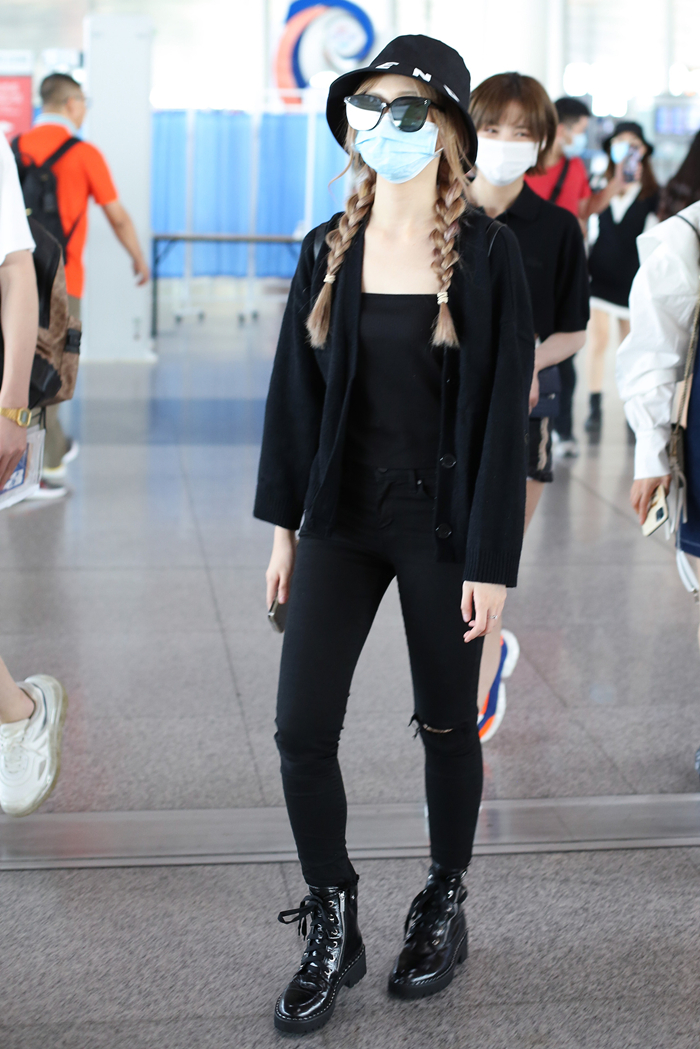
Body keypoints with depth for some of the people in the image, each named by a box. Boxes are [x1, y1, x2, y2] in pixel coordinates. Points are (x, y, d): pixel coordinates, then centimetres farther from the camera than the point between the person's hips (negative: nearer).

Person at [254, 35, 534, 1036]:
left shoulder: (485, 255, -9)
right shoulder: (329, 249, 2)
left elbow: (503, 411, -10)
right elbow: (296, 389, 7)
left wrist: (490, 561, -12)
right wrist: (284, 524, 6)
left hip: (440, 527, -3)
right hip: (342, 518, 3)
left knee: (446, 723, 11)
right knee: (302, 728, -1)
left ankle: (445, 909, 33)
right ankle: (334, 933, 18)